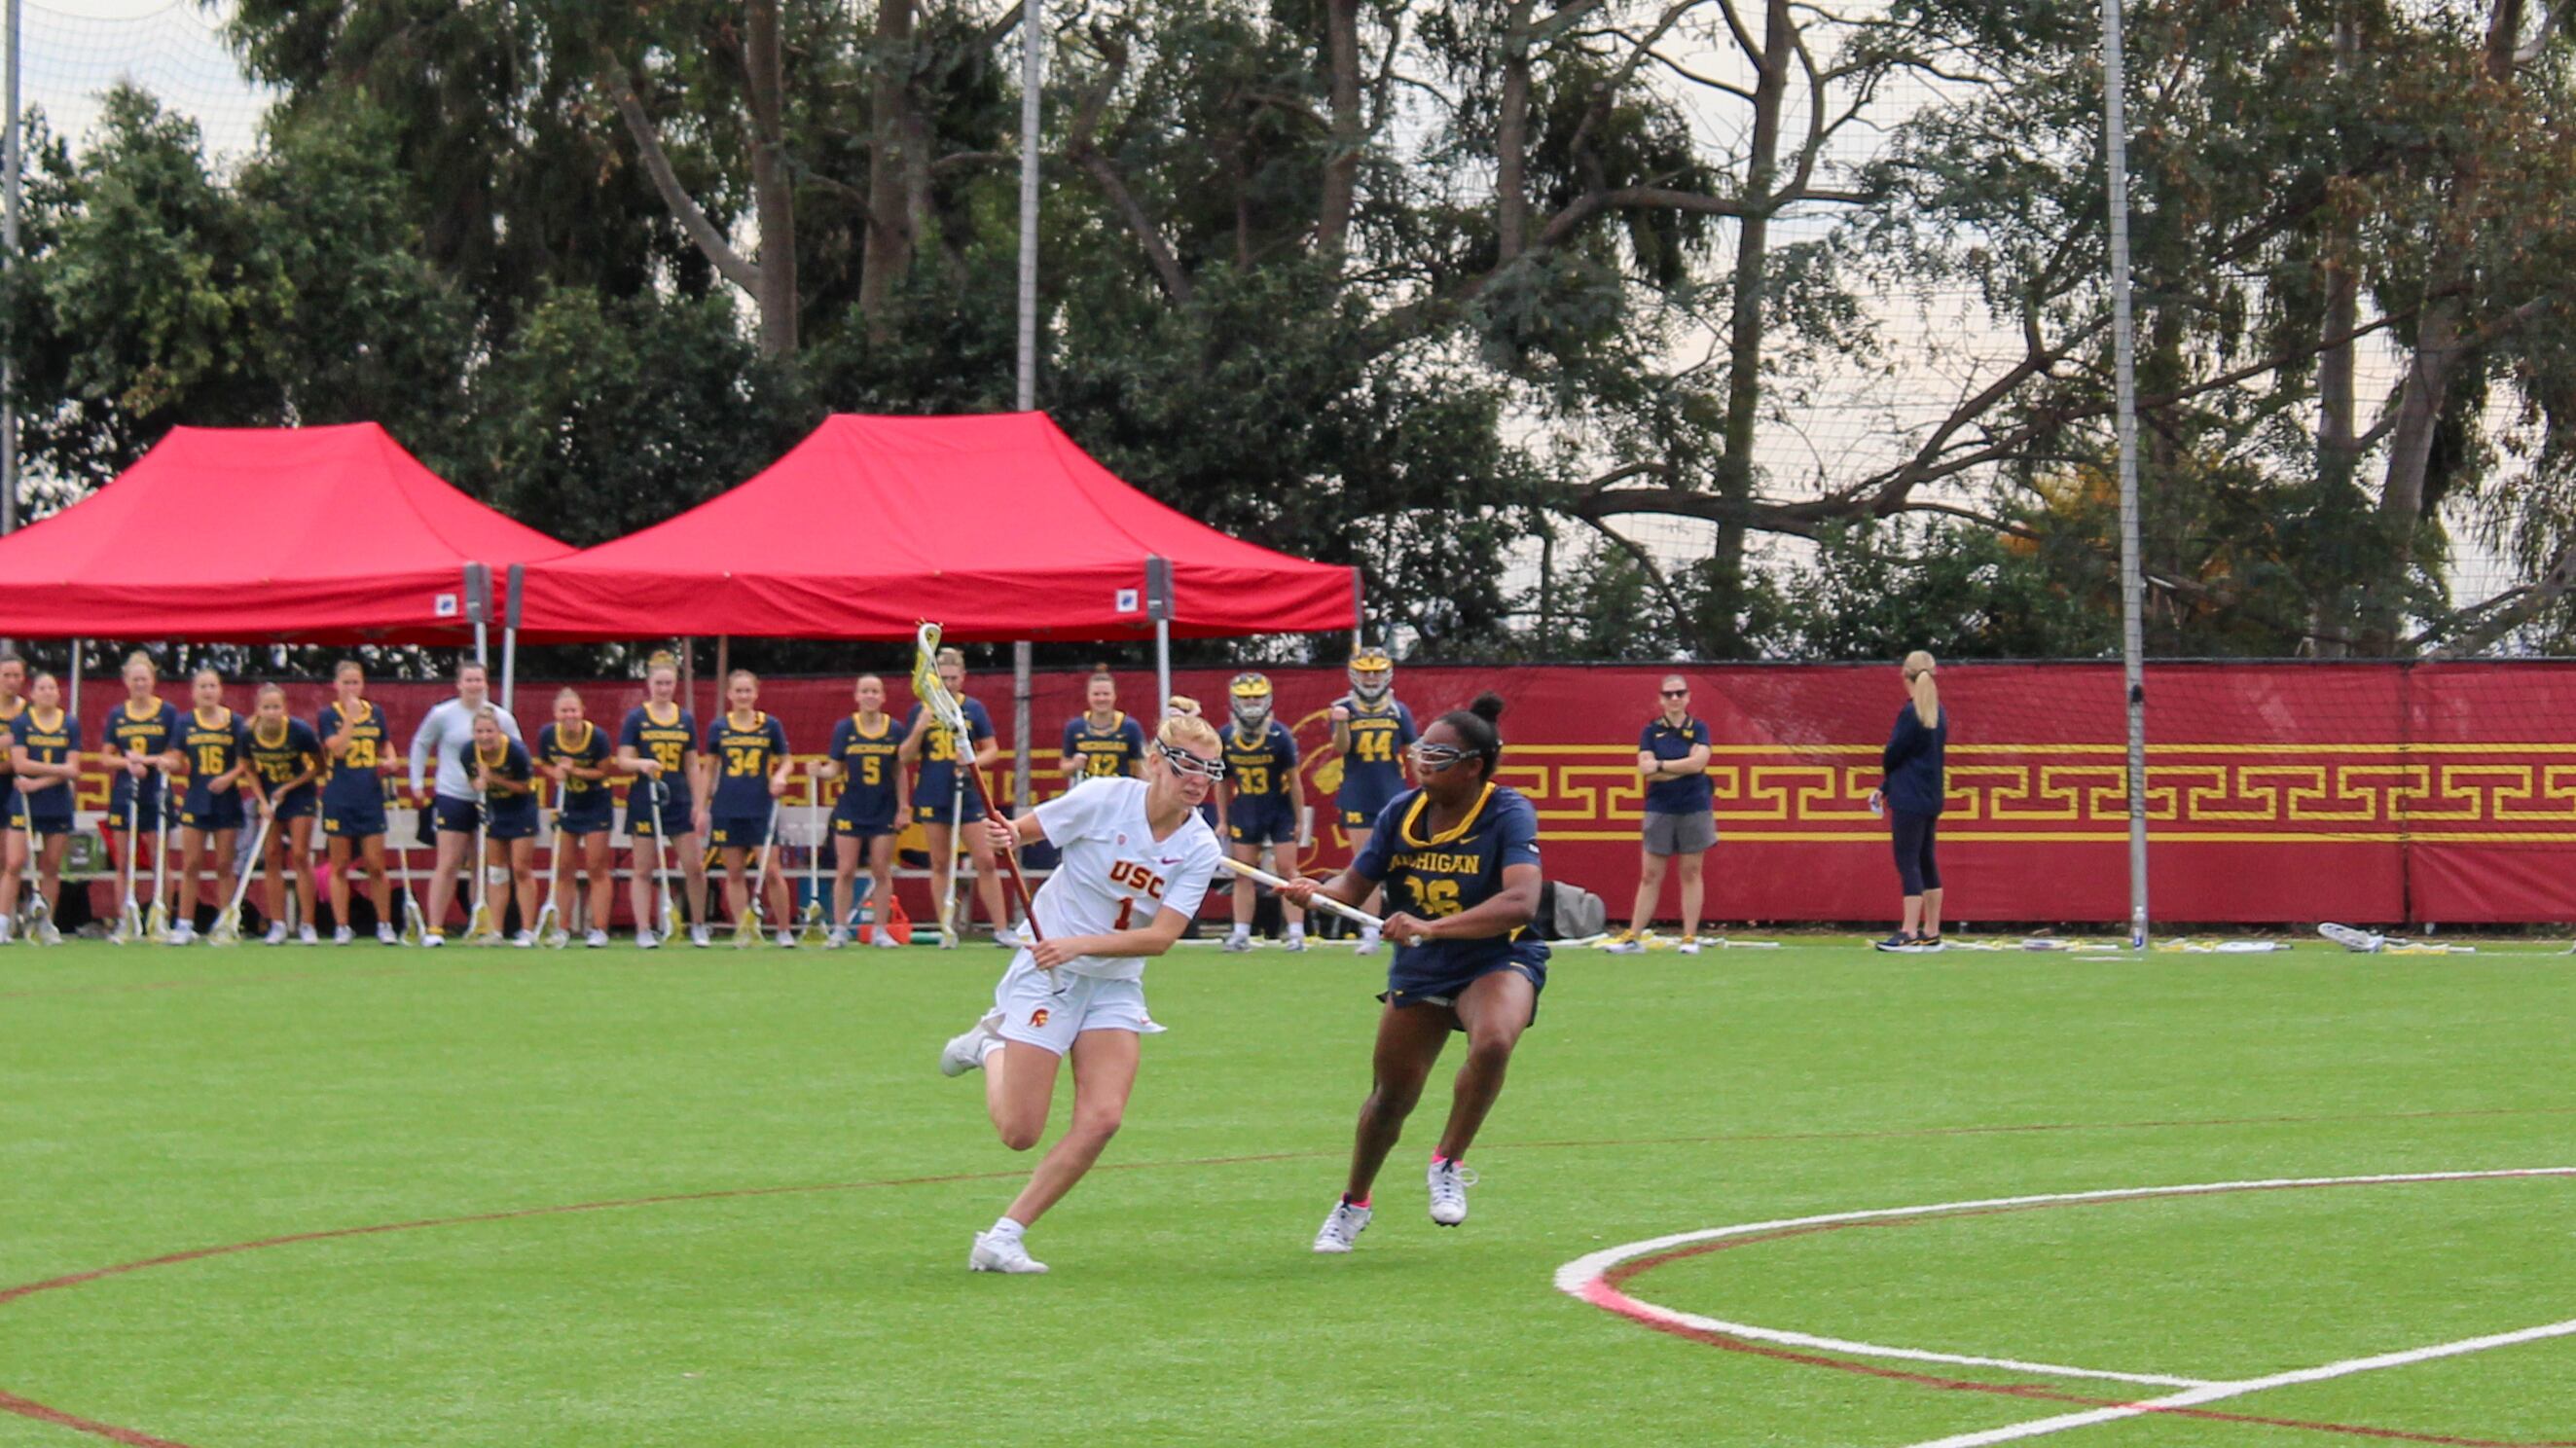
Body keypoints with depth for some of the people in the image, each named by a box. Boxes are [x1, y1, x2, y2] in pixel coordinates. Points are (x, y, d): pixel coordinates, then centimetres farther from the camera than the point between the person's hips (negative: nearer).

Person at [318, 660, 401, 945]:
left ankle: (385, 925, 9)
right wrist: (351, 717, -18)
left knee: (376, 865, 1)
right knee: (339, 867, 3)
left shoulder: (375, 713, 8)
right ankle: (341, 927, 7)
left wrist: (388, 762, 1)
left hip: (371, 798, 2)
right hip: (338, 800, -2)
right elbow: (337, 749, -16)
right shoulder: (328, 715, -1)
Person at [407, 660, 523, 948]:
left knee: (484, 867, 4)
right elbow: (420, 745, 11)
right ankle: (434, 927, -3)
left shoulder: (502, 718, 3)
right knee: (448, 865, -6)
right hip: (452, 797, -2)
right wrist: (417, 782, 7)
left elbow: (519, 754, 13)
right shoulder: (442, 715, -2)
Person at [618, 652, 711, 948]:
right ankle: (643, 931, 4)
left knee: (694, 867, 0)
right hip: (643, 802, -3)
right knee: (642, 870, 0)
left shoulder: (686, 719, 9)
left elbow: (692, 765, 11)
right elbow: (623, 760, -4)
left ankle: (698, 927, 15)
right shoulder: (636, 718, 0)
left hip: (679, 802, 3)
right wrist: (641, 764, -25)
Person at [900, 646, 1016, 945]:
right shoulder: (920, 711, 3)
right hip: (932, 796, 1)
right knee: (940, 864, 6)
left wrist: (976, 760, -14)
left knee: (986, 861, -4)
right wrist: (918, 730, -14)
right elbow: (905, 757, 3)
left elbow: (992, 749, 6)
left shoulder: (973, 709, 3)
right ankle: (946, 927, 11)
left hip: (968, 795, -1)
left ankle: (1001, 929, -1)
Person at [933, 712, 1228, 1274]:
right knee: (1020, 1132, -6)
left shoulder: (1199, 847, -9)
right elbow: (1018, 831, -3)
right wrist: (1003, 837, -27)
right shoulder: (1103, 799, -16)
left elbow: (1161, 937, -16)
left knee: (1101, 1118, -15)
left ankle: (1003, 1238, -3)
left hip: (1116, 984, 3)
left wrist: (1080, 944, -29)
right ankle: (991, 1046, 27)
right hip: (1047, 974, -3)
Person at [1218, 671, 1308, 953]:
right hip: (1245, 811, 3)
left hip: (1280, 809, -3)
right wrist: (1222, 820, 6)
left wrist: (1300, 820, -4)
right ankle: (1241, 934, 6)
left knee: (1287, 869, -4)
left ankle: (1296, 933, -3)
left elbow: (1293, 780, -7)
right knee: (1243, 873, 3)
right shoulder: (1226, 739, -7)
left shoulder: (1279, 737, -14)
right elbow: (1222, 782, 5)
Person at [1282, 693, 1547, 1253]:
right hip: (1419, 973, 5)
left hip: (1497, 960, -5)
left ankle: (1448, 1165, -13)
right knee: (1392, 1095, 11)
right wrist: (1318, 891, -24)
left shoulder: (1508, 814, -21)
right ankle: (1353, 1204, 37)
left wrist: (1432, 928, -45)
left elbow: (1520, 901, -35)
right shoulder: (1401, 813, -5)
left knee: (1493, 1042, -36)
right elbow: (1356, 884, 1)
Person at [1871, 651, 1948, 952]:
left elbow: (1891, 757, -13)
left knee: (1908, 863, -8)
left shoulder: (1910, 713, -15)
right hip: (1931, 799, 8)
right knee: (1926, 863, 13)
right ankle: (1931, 933, 16)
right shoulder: (1938, 713, 11)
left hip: (1909, 800, -8)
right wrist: (1884, 789, 13)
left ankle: (1910, 933, -11)